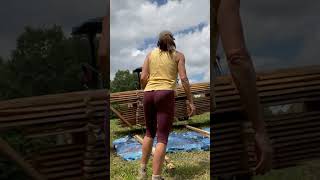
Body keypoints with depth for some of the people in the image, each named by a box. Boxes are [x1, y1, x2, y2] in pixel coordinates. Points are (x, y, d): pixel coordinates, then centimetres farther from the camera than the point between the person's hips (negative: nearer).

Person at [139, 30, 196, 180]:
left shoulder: (150, 54, 16)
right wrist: (190, 101, 1)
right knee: (162, 138, -4)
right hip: (166, 95, -4)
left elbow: (143, 77, 5)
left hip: (148, 95, 4)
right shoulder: (178, 55, 9)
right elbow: (184, 79, -2)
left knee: (150, 132, 22)